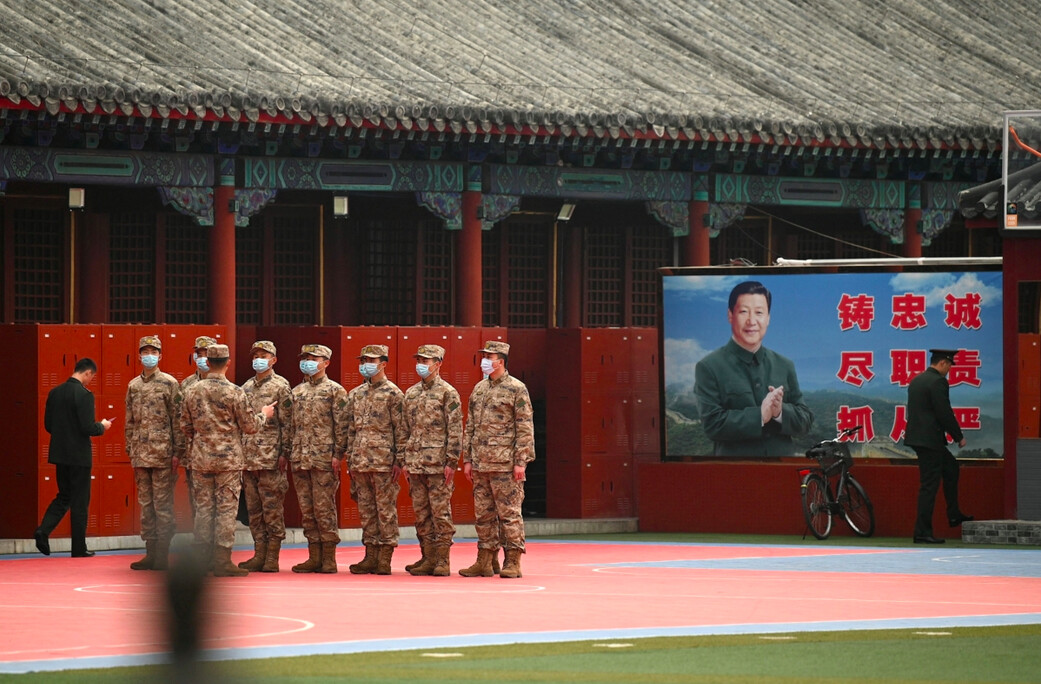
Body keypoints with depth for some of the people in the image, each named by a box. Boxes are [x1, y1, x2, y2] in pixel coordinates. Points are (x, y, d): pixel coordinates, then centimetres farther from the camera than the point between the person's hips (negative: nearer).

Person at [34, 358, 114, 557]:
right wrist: (102, 426, 0)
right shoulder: (84, 395, -17)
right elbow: (88, 428, -20)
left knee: (64, 496, 18)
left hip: (60, 454, 6)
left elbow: (48, 425, 9)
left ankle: (43, 530, -4)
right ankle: (79, 549, 9)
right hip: (79, 455, -6)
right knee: (80, 502, 4)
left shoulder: (54, 393, 4)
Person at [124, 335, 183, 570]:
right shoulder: (133, 386, 12)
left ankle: (162, 556, -2)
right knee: (145, 504, 8)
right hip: (141, 453, 5)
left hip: (162, 453, -5)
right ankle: (151, 553, 12)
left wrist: (178, 453, -9)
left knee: (163, 504, -3)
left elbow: (177, 419, -4)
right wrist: (131, 452, 11)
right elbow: (130, 422, 16)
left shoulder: (169, 383, -2)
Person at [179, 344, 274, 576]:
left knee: (203, 507, 9)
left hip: (201, 459, 4)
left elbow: (185, 425, 9)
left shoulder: (192, 391, 2)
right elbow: (249, 426, -6)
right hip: (228, 459, -4)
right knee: (226, 509, -1)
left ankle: (202, 559, 10)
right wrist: (263, 415, 14)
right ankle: (222, 561, -3)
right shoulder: (234, 392, -11)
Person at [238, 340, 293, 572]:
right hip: (249, 457, 7)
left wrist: (284, 453, -13)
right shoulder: (246, 388, 16)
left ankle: (272, 558, -3)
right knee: (254, 510, 8)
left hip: (271, 458, -7)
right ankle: (259, 555, 13)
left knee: (272, 509, -4)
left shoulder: (281, 386, -3)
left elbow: (287, 423, -7)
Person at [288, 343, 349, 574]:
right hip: (300, 459, 6)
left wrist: (338, 454, -12)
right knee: (307, 510, 7)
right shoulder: (297, 391, 16)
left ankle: (329, 558, -2)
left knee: (324, 509, -6)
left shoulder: (335, 390, -1)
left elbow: (342, 425, -5)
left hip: (324, 459, -6)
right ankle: (314, 557, 11)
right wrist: (289, 451, 12)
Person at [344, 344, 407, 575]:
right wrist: (350, 461, 11)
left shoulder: (393, 394, -3)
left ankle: (385, 559, -1)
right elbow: (351, 429, 17)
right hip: (361, 461, 6)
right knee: (366, 510, 8)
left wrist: (399, 461, -11)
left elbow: (401, 430, -5)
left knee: (386, 510, -3)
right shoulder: (355, 395, 14)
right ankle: (371, 555, 12)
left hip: (384, 461, -6)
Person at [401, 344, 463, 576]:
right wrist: (406, 462, 13)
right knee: (421, 512, 8)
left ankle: (442, 560, -1)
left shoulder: (448, 393, -5)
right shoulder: (411, 393, 14)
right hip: (416, 463, 6)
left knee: (440, 512, -3)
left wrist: (451, 462, -14)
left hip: (438, 464, -6)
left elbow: (455, 430, -8)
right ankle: (428, 558, 13)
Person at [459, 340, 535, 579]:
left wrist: (521, 461, -13)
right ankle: (485, 561, 13)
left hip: (505, 464, -7)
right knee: (483, 513, 8)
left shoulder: (516, 389, -5)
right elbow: (470, 426, 18)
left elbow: (525, 428, -7)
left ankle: (513, 563, -1)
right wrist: (467, 459, 12)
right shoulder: (478, 389, 14)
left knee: (509, 513, -4)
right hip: (480, 464, 7)